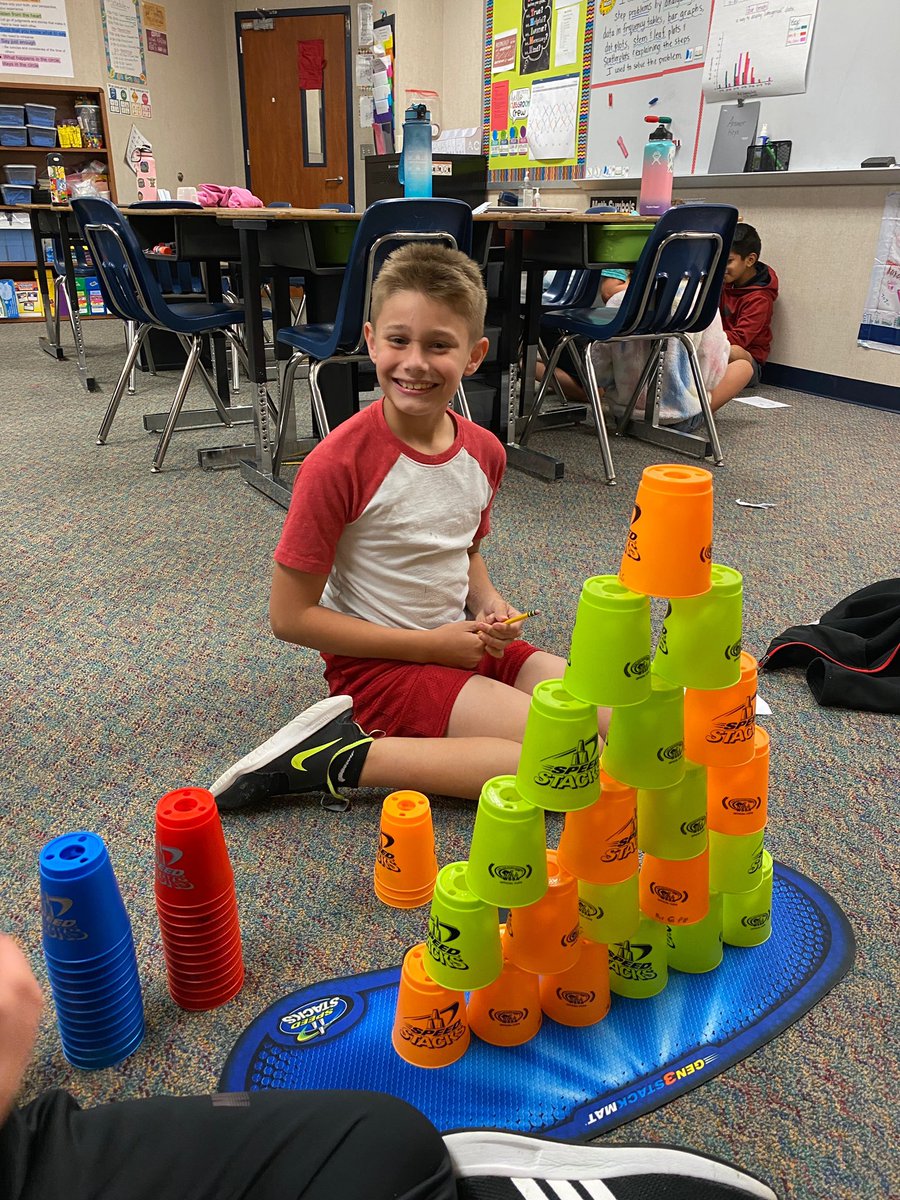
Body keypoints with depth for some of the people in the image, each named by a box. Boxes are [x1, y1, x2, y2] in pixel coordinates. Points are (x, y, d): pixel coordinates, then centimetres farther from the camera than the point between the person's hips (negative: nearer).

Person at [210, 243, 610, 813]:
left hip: (463, 642, 7)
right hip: (378, 664, -7)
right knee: (583, 763, -18)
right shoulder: (339, 463, -20)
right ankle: (346, 757, -14)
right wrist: (431, 646, -15)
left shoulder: (484, 451, -2)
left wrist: (487, 604, -5)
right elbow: (291, 616, -16)